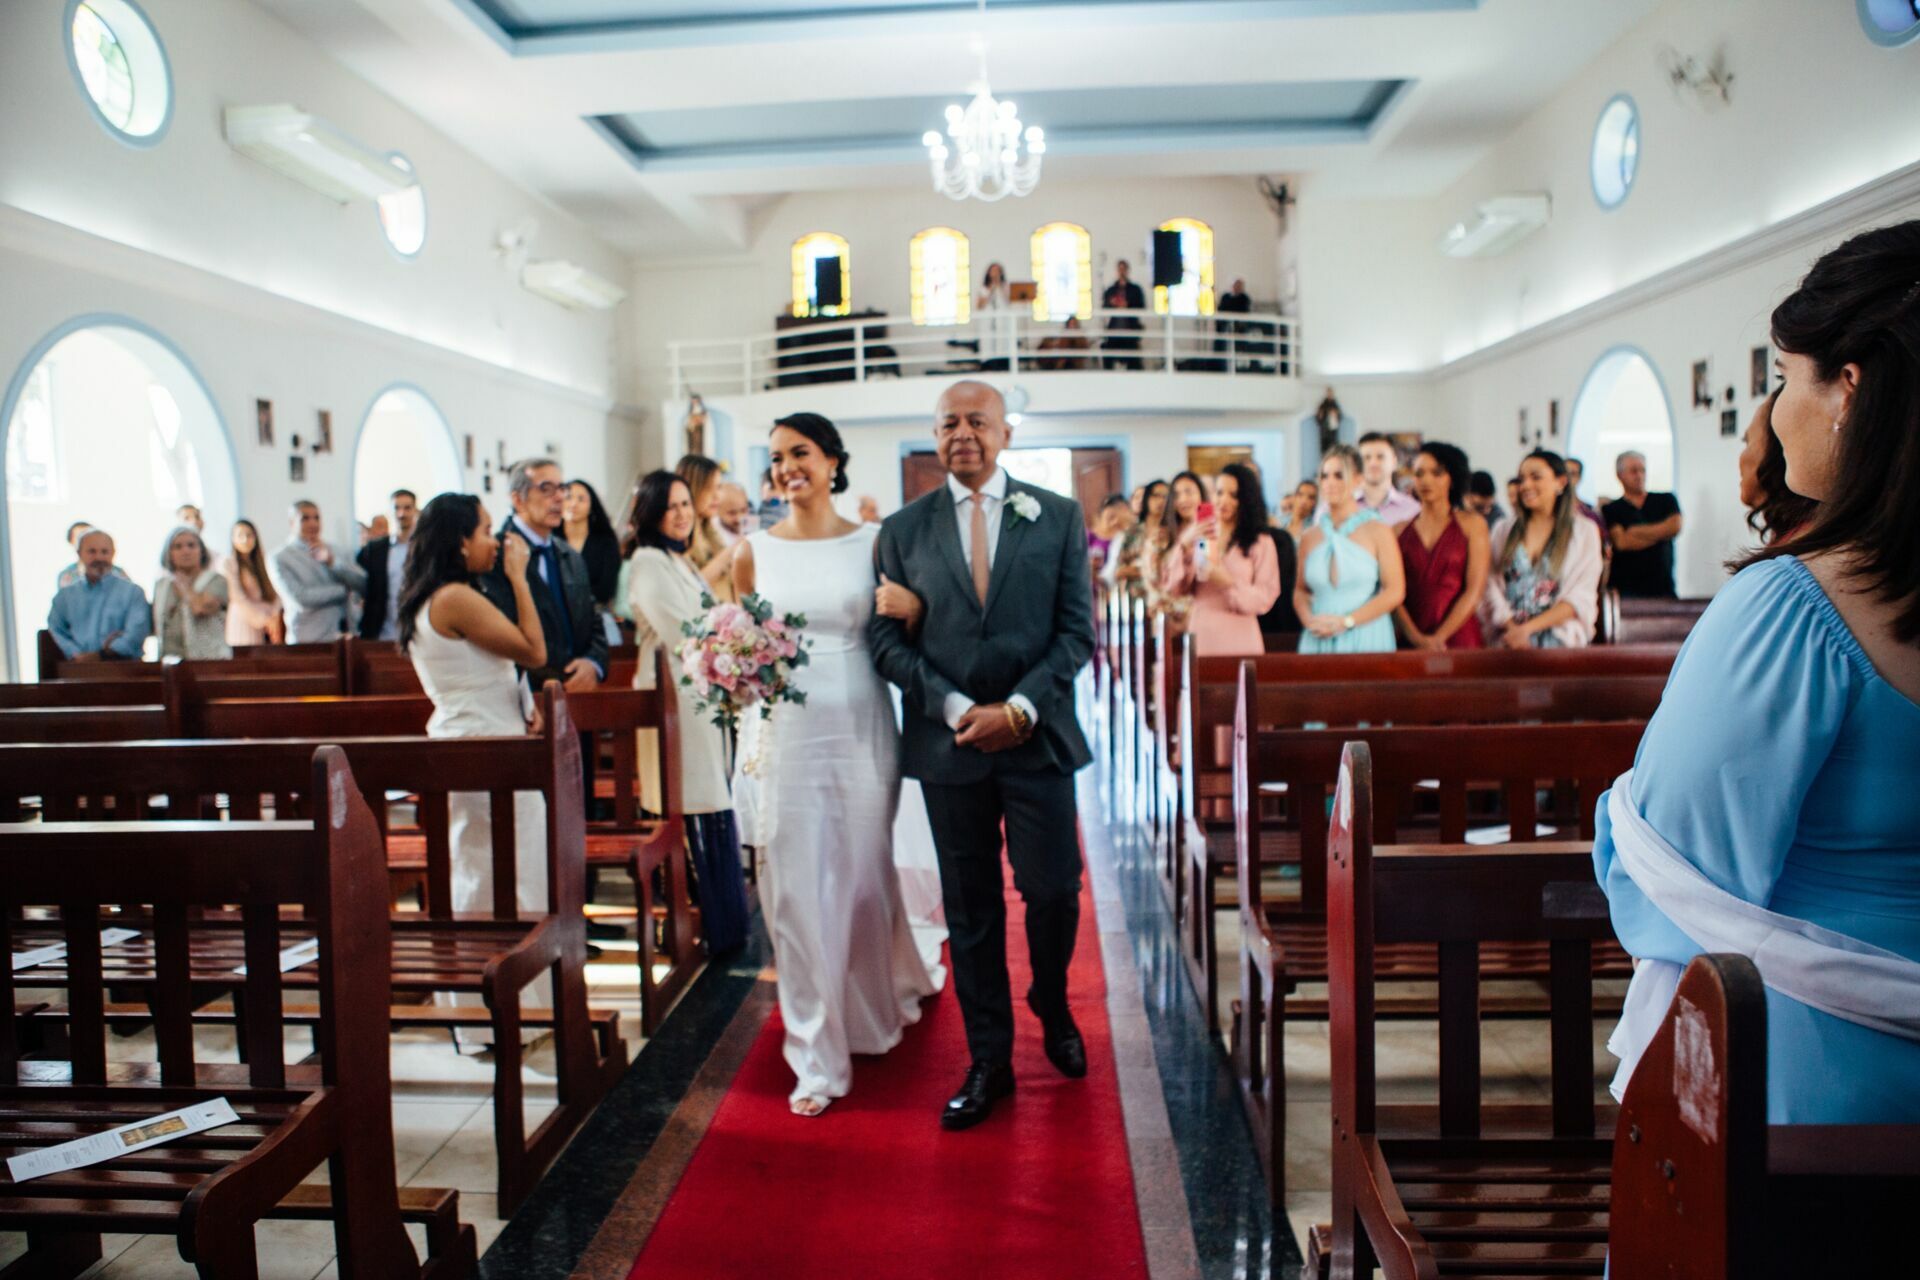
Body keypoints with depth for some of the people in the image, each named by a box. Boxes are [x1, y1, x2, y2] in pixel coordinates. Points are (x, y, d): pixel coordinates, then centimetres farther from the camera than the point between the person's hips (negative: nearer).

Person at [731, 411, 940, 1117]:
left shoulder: (873, 542, 2)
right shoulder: (754, 550, 4)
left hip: (859, 728, 0)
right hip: (782, 732, 1)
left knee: (864, 875, 12)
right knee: (796, 888, 3)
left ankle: (885, 994, 43)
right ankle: (818, 1056, 16)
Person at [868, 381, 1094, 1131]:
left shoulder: (1057, 517, 4)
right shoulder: (904, 528, 5)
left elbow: (1077, 632, -1)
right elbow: (887, 638, 1)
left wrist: (1019, 709, -12)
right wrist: (955, 708, -11)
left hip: (1037, 738, -1)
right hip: (948, 743, 1)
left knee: (1053, 890, 3)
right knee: (970, 907, 8)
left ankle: (1053, 1010, 34)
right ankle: (989, 1061, 22)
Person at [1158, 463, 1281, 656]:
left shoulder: (1261, 543, 4)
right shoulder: (1197, 537, 11)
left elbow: (1265, 599, -4)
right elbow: (1172, 588, 1)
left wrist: (1229, 583, -17)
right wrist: (1184, 547, -10)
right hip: (1199, 638, 2)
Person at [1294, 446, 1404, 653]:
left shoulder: (1377, 531, -2)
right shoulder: (1310, 537, 9)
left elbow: (1395, 591, -7)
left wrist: (1346, 622, -13)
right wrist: (1308, 619, -6)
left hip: (1366, 642, -3)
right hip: (1318, 642, 3)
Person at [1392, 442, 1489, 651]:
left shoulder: (1472, 524, 5)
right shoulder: (1400, 530, 9)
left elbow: (1474, 590, -3)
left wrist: (1439, 637, -10)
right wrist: (1416, 637, -13)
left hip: (1457, 637, -1)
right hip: (1410, 641, 1)